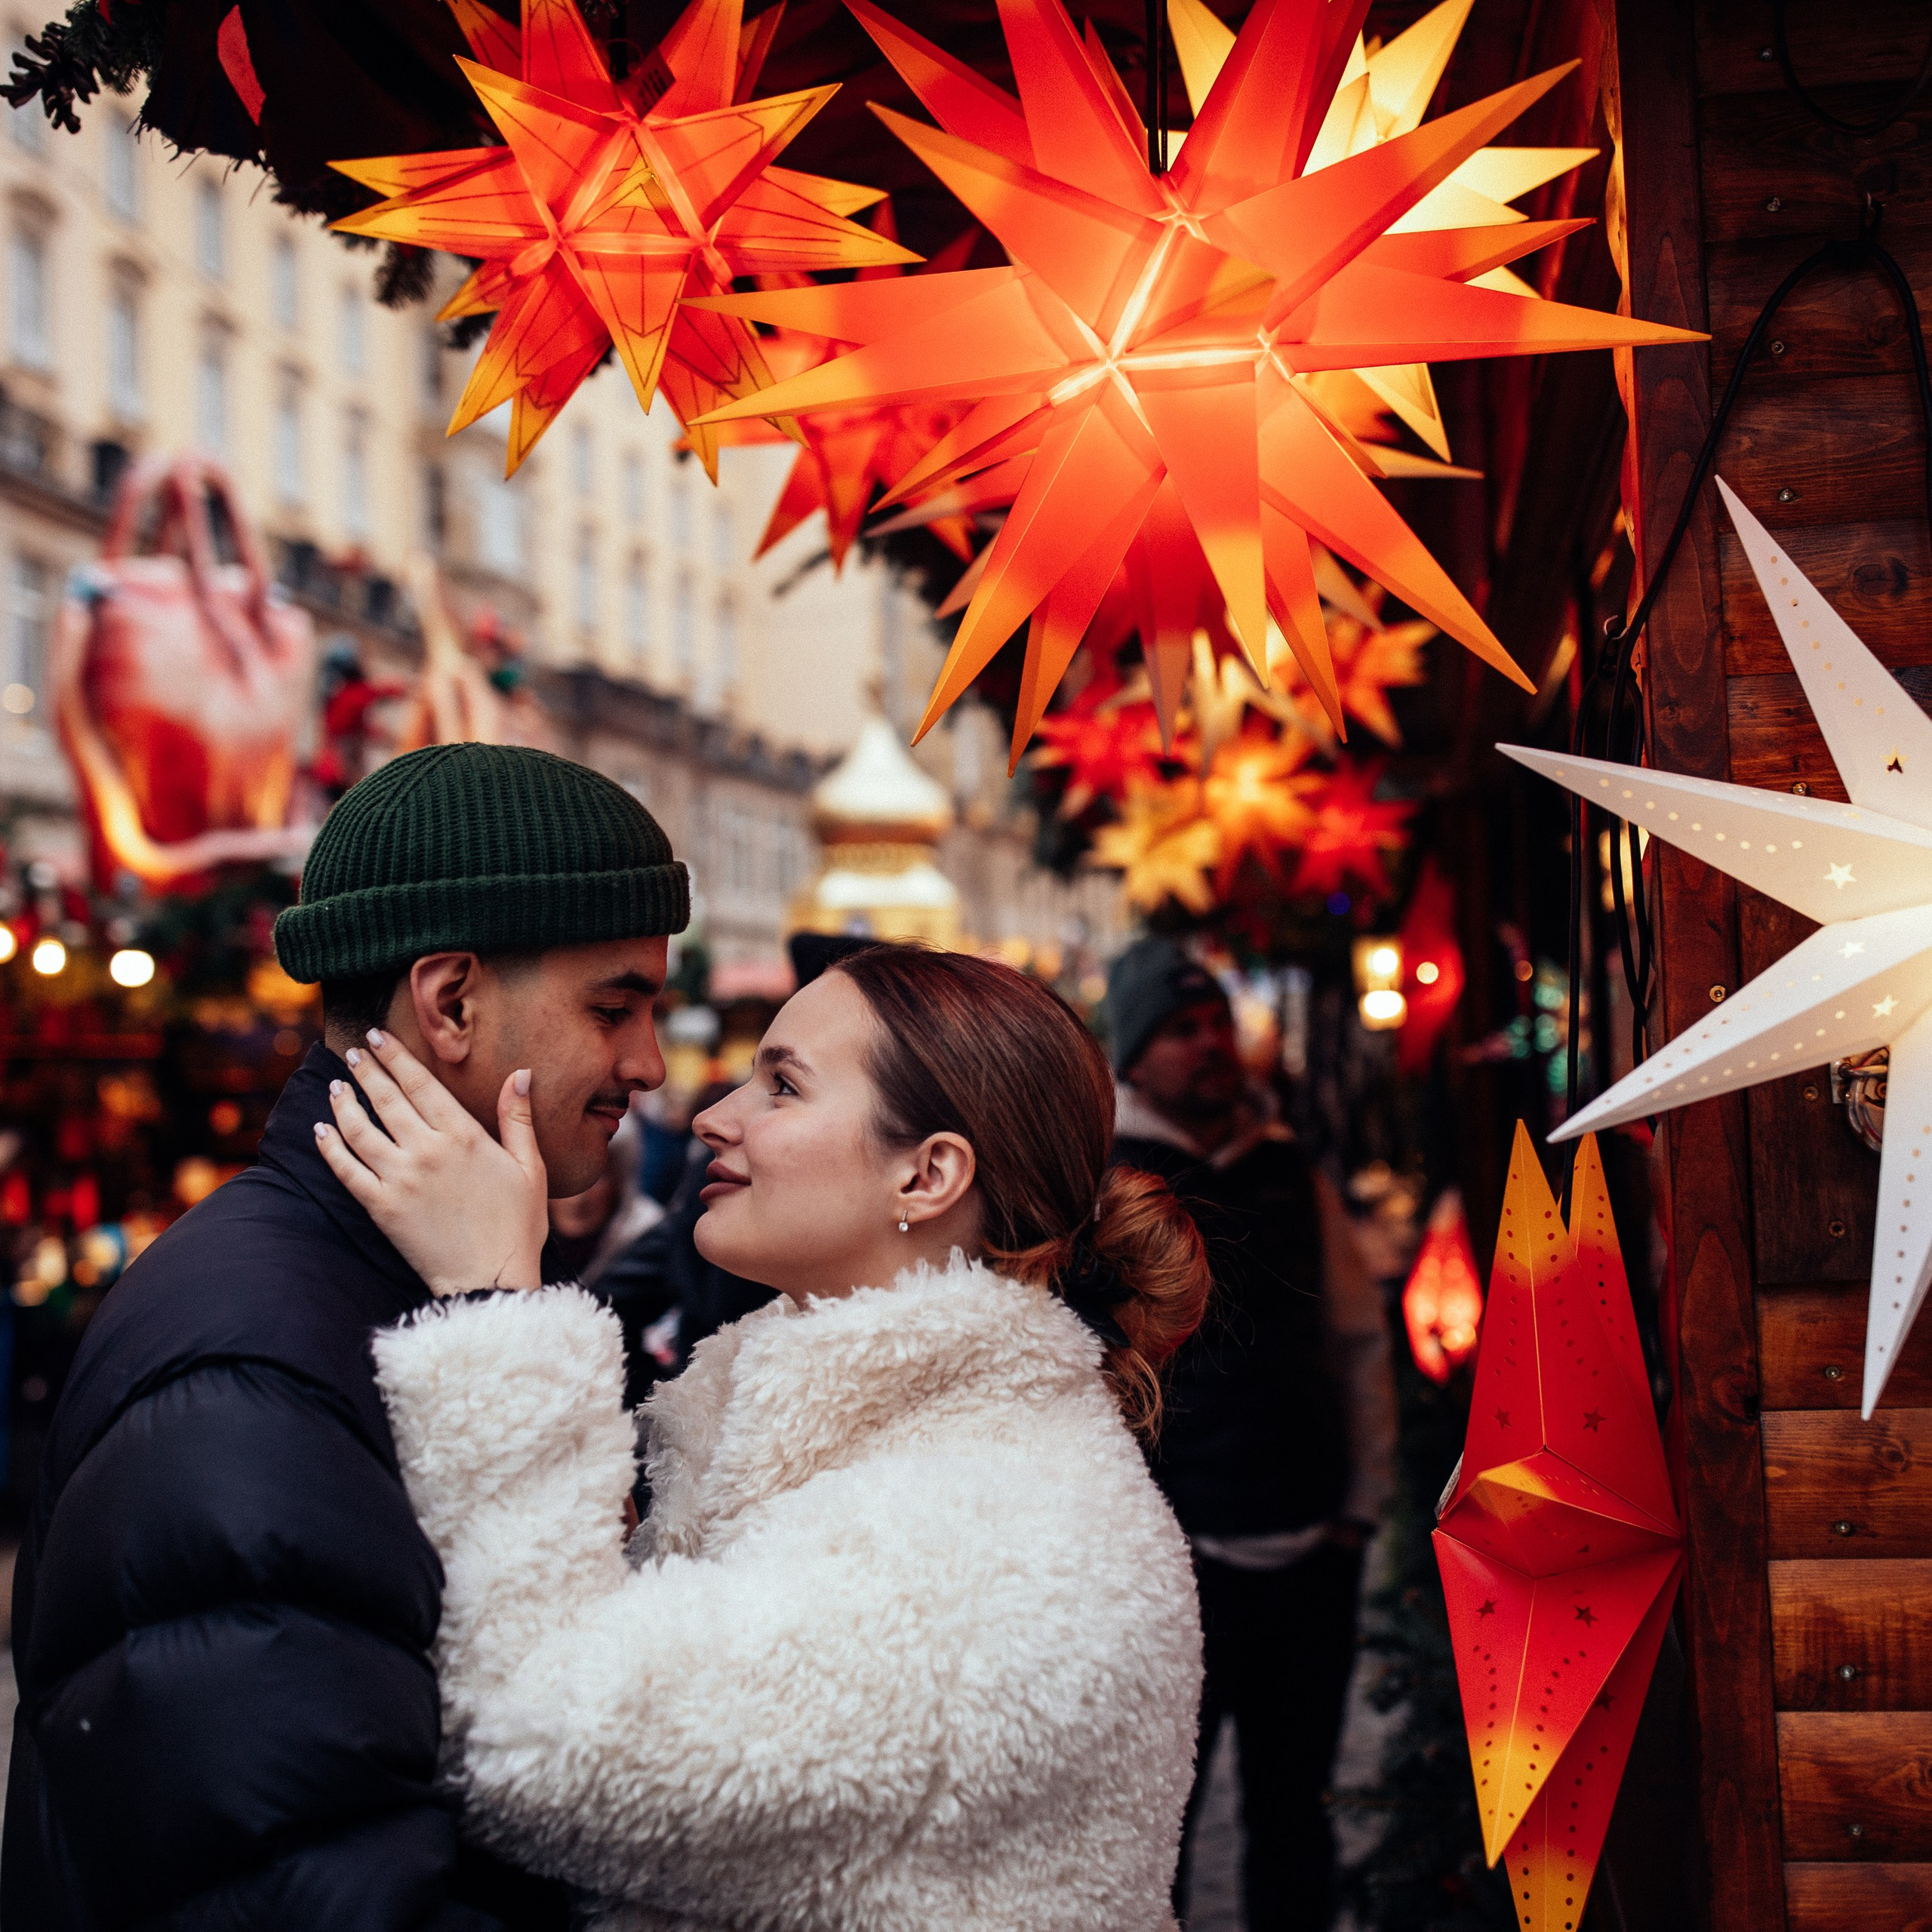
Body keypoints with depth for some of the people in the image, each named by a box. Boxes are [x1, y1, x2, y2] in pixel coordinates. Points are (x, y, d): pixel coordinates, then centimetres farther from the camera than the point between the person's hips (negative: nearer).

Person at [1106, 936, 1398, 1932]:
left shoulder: (1292, 1177, 11)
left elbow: (1360, 1339, 15)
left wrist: (1363, 1502, 9)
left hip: (1311, 1553, 5)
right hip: (1178, 1556, -4)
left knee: (1294, 1809, 15)